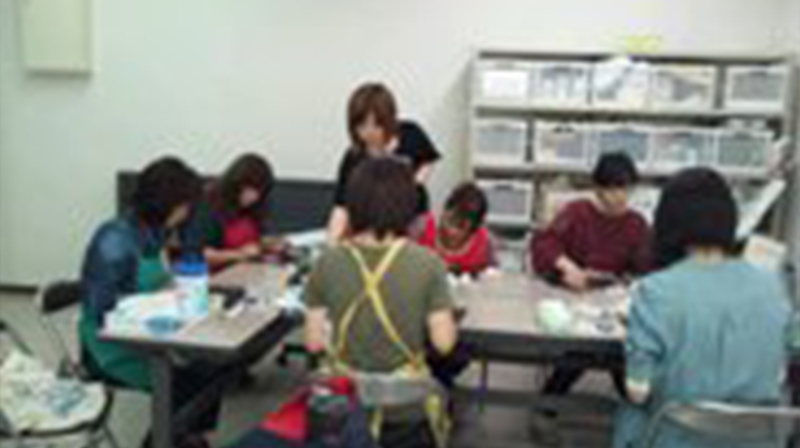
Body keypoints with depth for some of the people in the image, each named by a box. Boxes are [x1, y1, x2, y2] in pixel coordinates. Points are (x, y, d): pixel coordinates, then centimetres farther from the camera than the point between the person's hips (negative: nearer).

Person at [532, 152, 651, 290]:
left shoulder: (637, 225, 6)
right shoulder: (576, 212, 5)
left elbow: (642, 270, 3)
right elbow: (544, 242, -8)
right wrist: (568, 267, -26)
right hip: (566, 290, 0)